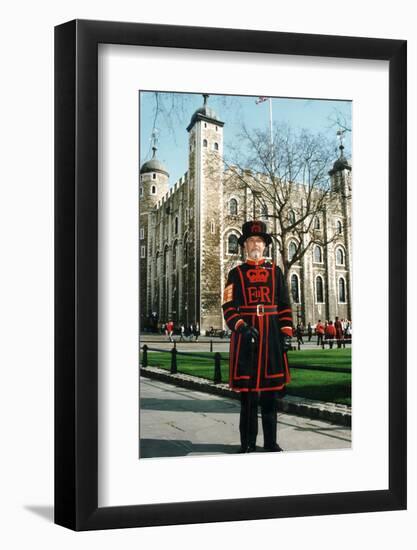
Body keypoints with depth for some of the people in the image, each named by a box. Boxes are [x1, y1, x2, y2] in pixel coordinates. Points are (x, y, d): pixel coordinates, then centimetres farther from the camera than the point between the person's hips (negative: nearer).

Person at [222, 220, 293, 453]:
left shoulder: (275, 271, 12)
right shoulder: (236, 273, 7)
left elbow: (285, 306, 10)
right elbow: (229, 308, -1)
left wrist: (287, 333, 0)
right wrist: (242, 327, -17)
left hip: (271, 336, 2)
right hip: (246, 336, -1)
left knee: (271, 391, 5)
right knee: (248, 391, 1)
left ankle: (271, 442, 15)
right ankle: (248, 443, 11)